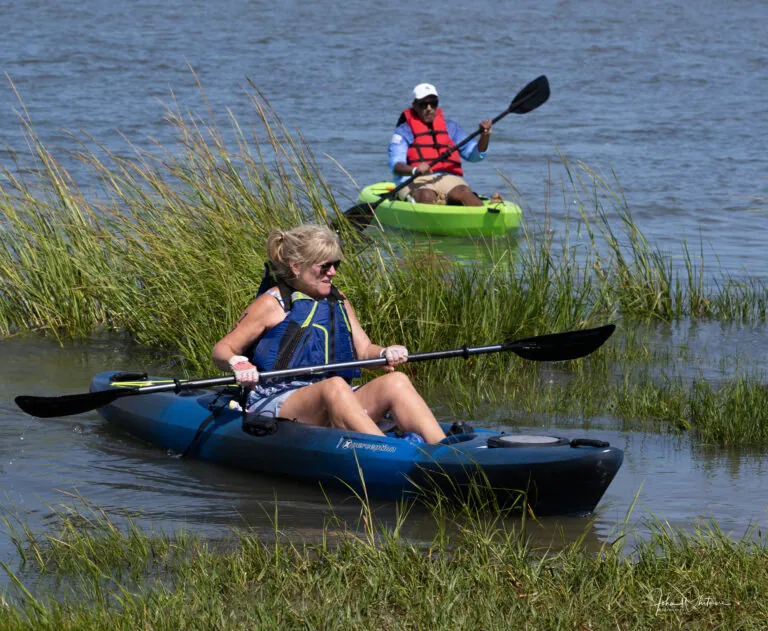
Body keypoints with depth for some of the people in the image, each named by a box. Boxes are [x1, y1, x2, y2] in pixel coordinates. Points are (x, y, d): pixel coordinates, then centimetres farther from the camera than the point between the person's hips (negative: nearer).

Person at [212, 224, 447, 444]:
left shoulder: (338, 302, 19)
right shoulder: (273, 304, 0)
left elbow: (364, 349, 16)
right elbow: (221, 350, -1)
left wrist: (386, 353, -7)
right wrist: (237, 363, -25)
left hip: (334, 406, 6)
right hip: (275, 404, -6)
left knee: (396, 382, -19)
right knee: (334, 386, -37)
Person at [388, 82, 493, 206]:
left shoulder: (450, 127, 22)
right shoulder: (403, 132, 10)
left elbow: (475, 155, 17)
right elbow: (395, 165, -5)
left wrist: (485, 135, -4)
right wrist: (415, 170, -27)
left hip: (448, 179, 2)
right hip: (415, 181, -2)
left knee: (464, 193, -31)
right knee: (427, 196, -37)